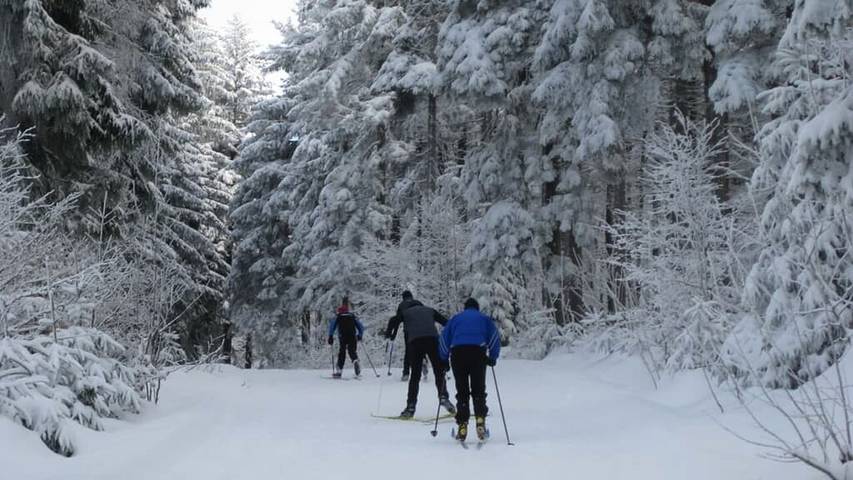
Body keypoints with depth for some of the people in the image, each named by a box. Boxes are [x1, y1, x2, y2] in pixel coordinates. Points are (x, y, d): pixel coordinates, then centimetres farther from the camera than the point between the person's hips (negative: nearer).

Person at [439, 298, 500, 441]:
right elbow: (495, 337, 12)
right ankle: (480, 420, -16)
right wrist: (492, 358, 17)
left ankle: (462, 425, -4)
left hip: (457, 352, 1)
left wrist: (444, 360, 24)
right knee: (478, 390, 5)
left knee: (462, 391, 6)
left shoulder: (456, 318, 27)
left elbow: (444, 337, 19)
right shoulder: (485, 319, 25)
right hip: (478, 352, -1)